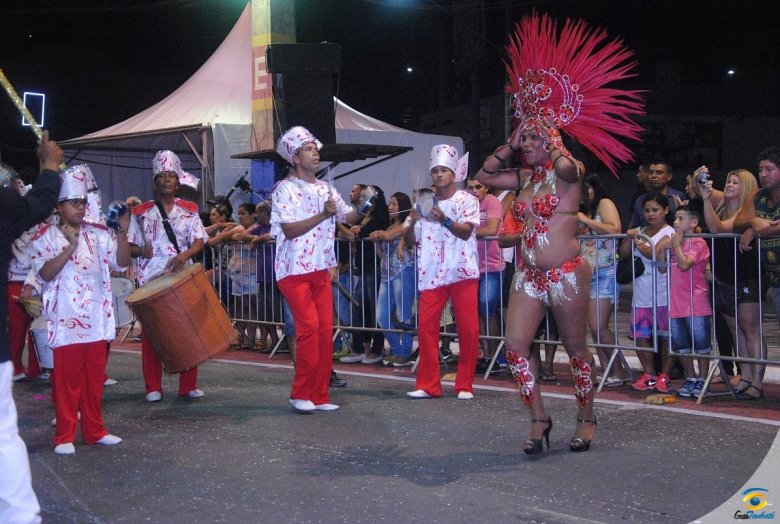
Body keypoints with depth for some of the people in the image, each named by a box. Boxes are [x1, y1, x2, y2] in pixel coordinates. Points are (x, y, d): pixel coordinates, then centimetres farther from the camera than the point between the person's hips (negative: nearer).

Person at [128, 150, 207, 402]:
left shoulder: (188, 210, 9)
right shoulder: (141, 212, 8)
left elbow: (199, 240, 2)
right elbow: (130, 245, 9)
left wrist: (184, 255, -17)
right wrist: (141, 251, -12)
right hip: (151, 279, 0)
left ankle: (188, 385, 8)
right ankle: (153, 387, 7)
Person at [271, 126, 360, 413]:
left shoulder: (325, 188, 12)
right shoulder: (285, 189, -8)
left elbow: (348, 217, 15)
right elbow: (289, 230, -16)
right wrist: (323, 215, -22)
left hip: (321, 269, 7)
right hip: (294, 269, -7)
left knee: (325, 329, 4)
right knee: (309, 327, -14)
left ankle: (319, 395, 11)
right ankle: (300, 393, -1)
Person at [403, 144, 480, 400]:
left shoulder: (467, 200, 2)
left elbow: (466, 232, -12)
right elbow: (409, 240, 11)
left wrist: (444, 219, -29)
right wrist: (413, 222, -10)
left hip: (462, 272, -3)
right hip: (431, 274, 3)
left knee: (468, 328, -3)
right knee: (426, 327, -3)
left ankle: (465, 385, 7)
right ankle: (428, 385, 5)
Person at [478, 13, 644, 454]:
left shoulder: (571, 173, -7)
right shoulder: (526, 178, 12)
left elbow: (564, 165, -31)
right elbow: (485, 175, 17)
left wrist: (548, 134, -13)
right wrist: (511, 144, 9)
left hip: (566, 273, -7)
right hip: (529, 274, 7)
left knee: (576, 348, 5)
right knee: (516, 345, -3)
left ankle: (587, 418, 20)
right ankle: (539, 419, 6)